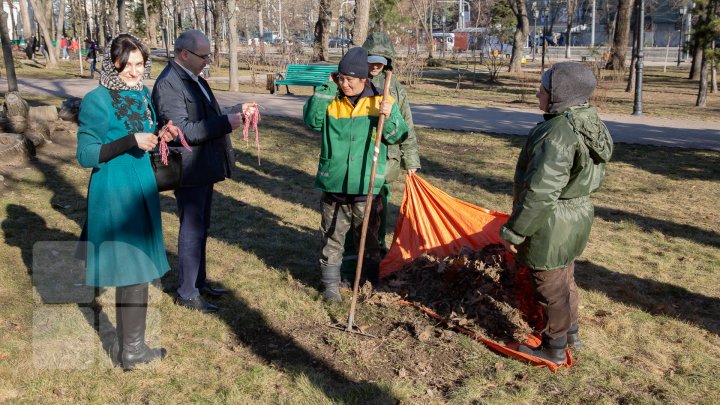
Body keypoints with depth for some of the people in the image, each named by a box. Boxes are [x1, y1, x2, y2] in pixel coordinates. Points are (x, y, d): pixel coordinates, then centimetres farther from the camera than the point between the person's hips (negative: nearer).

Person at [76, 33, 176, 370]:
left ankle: (126, 343, 29)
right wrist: (131, 141, -26)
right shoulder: (97, 101, -15)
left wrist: (160, 138, -3)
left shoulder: (142, 94, 7)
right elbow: (85, 155, -16)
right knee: (131, 267, -2)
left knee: (134, 266, 15)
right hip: (114, 192, -8)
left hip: (141, 187, 8)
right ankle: (131, 348, 13)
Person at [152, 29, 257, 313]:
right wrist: (226, 123, -28)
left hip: (204, 168, 10)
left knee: (201, 228, 19)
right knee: (192, 230, 0)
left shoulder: (194, 79, 13)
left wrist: (238, 113, 10)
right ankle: (187, 293, 14)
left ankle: (199, 281, 34)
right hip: (189, 171, -10)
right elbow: (184, 130, -26)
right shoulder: (168, 84, -19)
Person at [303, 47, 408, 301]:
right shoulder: (331, 101, 2)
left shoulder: (382, 102, -1)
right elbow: (311, 120, -12)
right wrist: (327, 89, -12)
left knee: (369, 239, 13)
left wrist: (388, 117, -19)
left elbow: (397, 137, 0)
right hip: (334, 185, 1)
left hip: (366, 187, -1)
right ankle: (331, 283, 25)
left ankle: (373, 283, 30)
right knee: (332, 237, 10)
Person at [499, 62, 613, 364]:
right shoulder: (589, 124, 3)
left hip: (551, 225, -10)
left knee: (551, 287, 8)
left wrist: (514, 231, -19)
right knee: (564, 278, 26)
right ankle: (570, 332, 44)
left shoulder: (556, 134, -28)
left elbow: (540, 193, -30)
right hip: (577, 214, 10)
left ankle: (554, 349, 25)